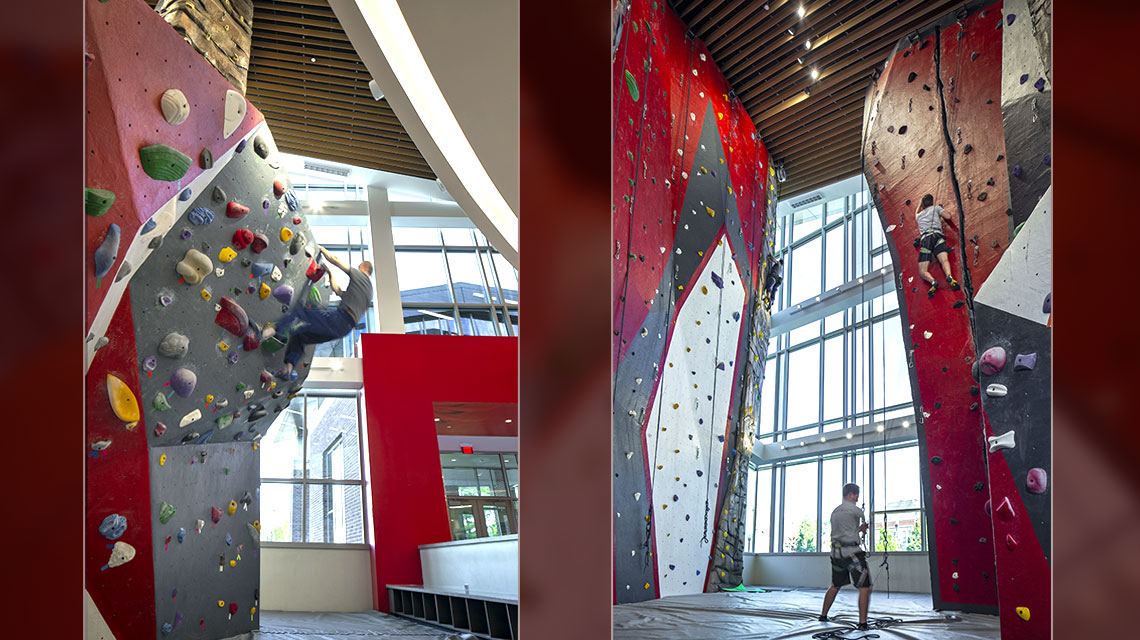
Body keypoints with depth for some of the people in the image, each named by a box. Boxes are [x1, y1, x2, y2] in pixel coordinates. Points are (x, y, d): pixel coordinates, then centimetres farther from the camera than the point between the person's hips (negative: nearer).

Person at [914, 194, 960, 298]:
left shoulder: (919, 215, 34)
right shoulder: (936, 208, 24)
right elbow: (948, 216, 12)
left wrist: (920, 204, 73)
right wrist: (944, 210, 33)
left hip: (924, 239, 1)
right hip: (937, 235, -1)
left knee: (922, 272, -6)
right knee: (944, 259, -24)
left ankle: (932, 281, -38)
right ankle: (949, 276, -55)